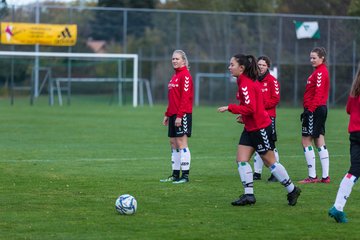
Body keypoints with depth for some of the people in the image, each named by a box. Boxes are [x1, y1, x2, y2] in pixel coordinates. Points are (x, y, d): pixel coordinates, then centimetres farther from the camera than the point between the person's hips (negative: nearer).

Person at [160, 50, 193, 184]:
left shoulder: (185, 75, -11)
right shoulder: (175, 75, 17)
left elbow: (185, 97, -18)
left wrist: (180, 115, -22)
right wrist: (167, 114, 20)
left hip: (182, 114, -9)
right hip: (173, 114, 9)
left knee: (181, 143, -9)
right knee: (173, 143, 10)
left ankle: (185, 175, -7)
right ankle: (175, 175, 16)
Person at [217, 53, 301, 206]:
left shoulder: (246, 84, -20)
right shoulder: (244, 82, 11)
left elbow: (250, 108, -27)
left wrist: (229, 108, -22)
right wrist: (243, 116, 9)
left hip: (260, 128, -10)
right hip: (250, 128, 10)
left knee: (270, 162, 2)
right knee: (241, 160, 1)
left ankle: (292, 190, 15)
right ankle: (248, 195, 1)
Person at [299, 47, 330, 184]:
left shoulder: (320, 72, -13)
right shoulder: (321, 71, 17)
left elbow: (318, 94, -20)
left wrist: (310, 110, -23)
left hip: (315, 110, -10)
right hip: (321, 109, 10)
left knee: (306, 141, -5)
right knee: (319, 142, 10)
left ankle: (312, 176, -5)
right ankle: (325, 176, 10)